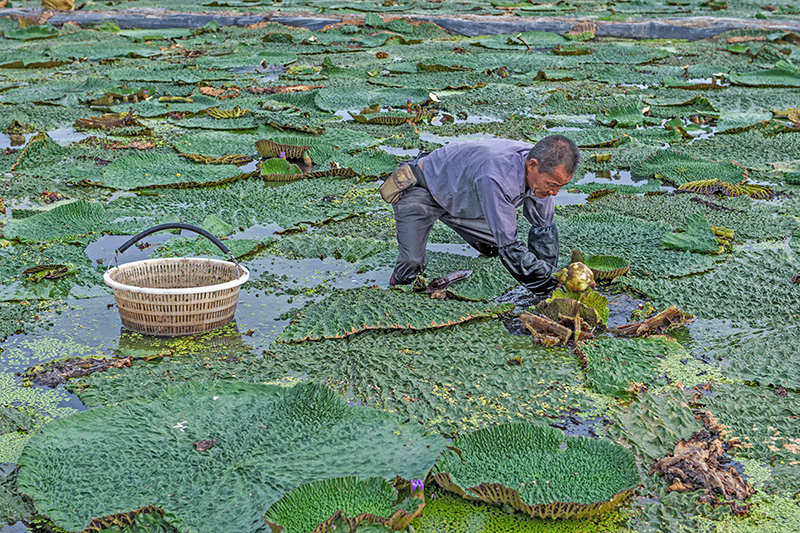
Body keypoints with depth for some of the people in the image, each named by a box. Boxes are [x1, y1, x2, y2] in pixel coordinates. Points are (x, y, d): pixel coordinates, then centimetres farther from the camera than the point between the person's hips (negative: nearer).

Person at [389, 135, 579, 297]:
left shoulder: (543, 168, -19)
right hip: (421, 190, -7)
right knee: (412, 264, -21)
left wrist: (549, 280, -11)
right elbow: (509, 246, -40)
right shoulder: (496, 177, -44)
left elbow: (543, 229, -6)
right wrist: (548, 288, -36)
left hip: (462, 198, 7)